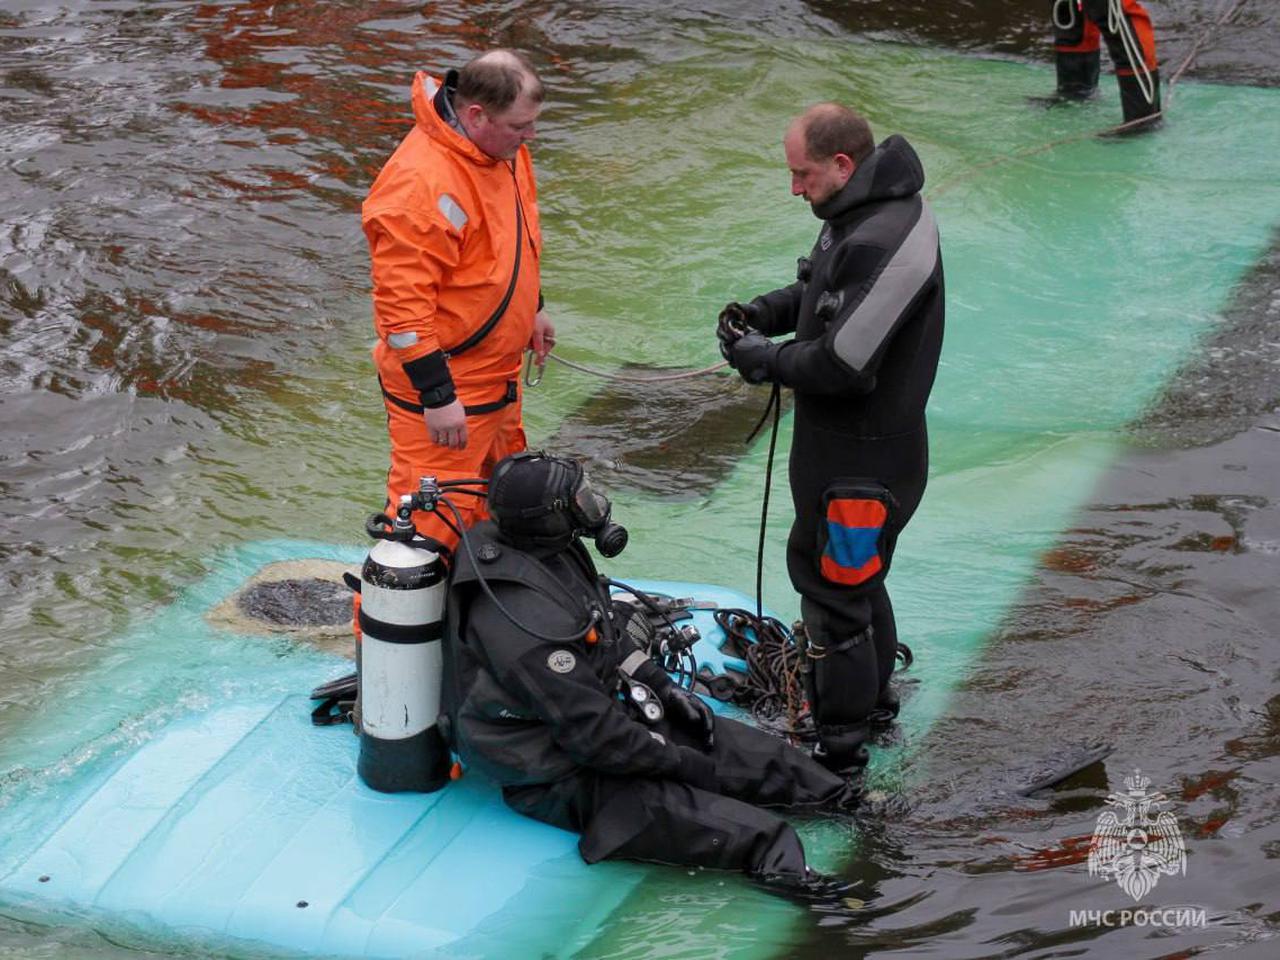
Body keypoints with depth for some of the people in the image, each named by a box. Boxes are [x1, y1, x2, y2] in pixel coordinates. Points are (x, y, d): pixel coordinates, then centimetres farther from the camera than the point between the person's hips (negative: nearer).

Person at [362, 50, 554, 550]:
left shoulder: (502, 148, 1)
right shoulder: (422, 185, -29)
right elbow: (402, 304, -28)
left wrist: (532, 309, 27)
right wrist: (437, 395, -25)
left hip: (497, 374, 10)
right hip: (444, 386, -10)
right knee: (430, 521, -5)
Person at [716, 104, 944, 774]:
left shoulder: (883, 242, -28)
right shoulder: (864, 214, 5)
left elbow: (843, 364, -28)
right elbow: (820, 292, 22)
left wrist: (763, 360, -13)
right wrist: (764, 312, 5)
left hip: (862, 460, -10)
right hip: (841, 443, 10)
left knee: (834, 589, 1)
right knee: (856, 579, 25)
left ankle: (840, 742, 15)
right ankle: (872, 698, 44)